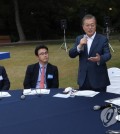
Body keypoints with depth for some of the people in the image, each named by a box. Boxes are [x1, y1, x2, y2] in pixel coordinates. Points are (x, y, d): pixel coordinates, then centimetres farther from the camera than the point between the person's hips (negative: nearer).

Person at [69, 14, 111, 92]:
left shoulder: (103, 39, -2)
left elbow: (108, 55, -12)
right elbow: (71, 55, 0)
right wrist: (79, 46, -19)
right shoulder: (79, 39, 8)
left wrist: (100, 59, -34)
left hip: (99, 79, -3)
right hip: (84, 79, 3)